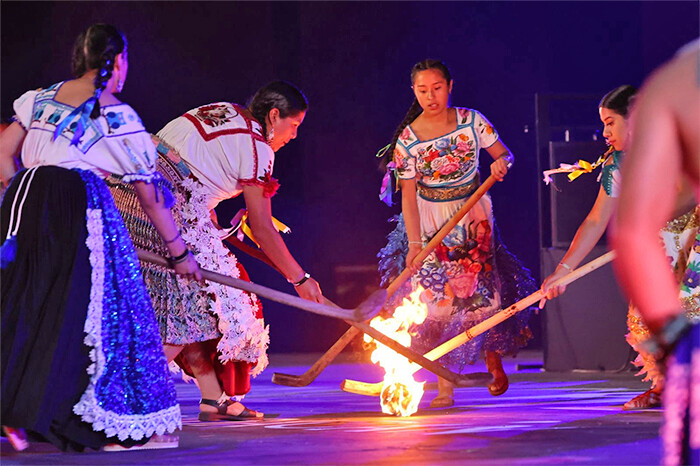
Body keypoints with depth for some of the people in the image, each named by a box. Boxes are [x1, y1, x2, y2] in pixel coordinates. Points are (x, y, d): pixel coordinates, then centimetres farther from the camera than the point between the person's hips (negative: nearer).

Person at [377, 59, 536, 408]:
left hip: (473, 218, 1)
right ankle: (444, 389, -6)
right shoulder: (407, 139, -12)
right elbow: (408, 195, -12)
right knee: (437, 300, -10)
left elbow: (504, 153, 1)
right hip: (430, 222, -1)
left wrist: (502, 163, -24)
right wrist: (415, 242, -21)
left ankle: (493, 360, 25)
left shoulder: (471, 121, -7)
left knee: (481, 293, -5)